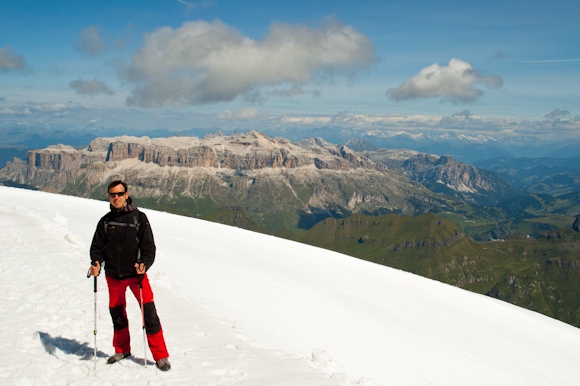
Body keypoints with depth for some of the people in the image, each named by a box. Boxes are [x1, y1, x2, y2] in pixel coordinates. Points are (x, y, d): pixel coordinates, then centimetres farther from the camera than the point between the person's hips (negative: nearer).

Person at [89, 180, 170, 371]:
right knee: (116, 313, 15)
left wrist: (144, 264, -21)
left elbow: (148, 246, -3)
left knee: (149, 313, -9)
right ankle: (122, 350, 37)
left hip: (136, 274, -3)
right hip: (113, 276, 3)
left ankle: (160, 356, 0)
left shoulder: (139, 217, -3)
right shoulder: (106, 221, 5)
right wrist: (96, 263, -12)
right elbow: (97, 247, 9)